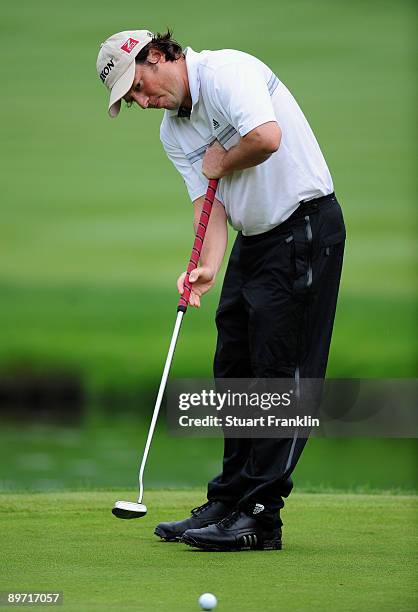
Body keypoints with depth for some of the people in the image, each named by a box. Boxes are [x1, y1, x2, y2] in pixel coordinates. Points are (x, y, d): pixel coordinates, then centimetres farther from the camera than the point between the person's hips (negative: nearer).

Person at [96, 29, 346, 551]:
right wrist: (207, 266, -15)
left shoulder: (225, 71, -15)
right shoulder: (173, 132, 11)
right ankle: (228, 502, 17)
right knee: (234, 370, 9)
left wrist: (220, 162, -10)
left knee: (279, 372, -9)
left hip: (304, 228, -9)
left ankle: (261, 517, -9)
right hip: (254, 237, 9)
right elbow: (208, 201, 3)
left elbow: (266, 137, -30)